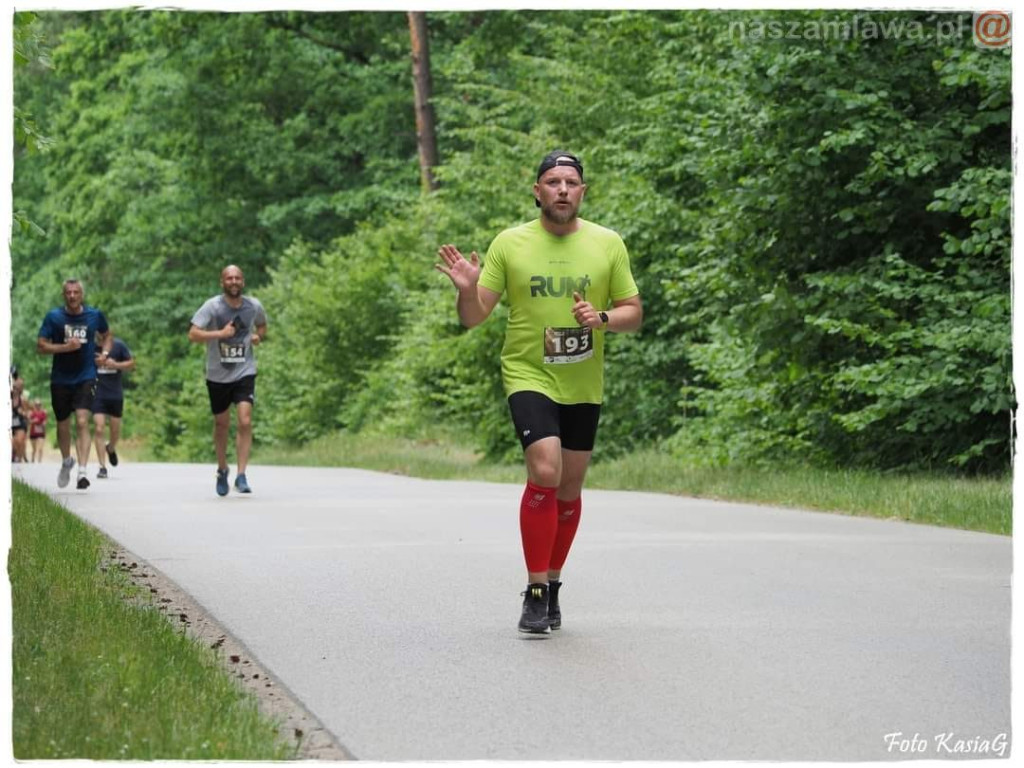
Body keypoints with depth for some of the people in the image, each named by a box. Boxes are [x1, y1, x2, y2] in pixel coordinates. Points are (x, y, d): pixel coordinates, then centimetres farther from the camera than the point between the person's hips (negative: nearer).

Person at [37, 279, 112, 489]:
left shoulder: (95, 315, 2)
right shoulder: (53, 317, -3)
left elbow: (107, 335, 21)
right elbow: (41, 346, -6)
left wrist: (104, 353, 2)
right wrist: (65, 347, -19)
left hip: (86, 378, -1)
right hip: (60, 379, 1)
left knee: (82, 422, -17)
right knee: (63, 426, 12)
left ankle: (82, 472, -23)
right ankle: (66, 462, 40)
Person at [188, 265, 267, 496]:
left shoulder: (254, 306, 0)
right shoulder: (213, 306, -10)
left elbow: (262, 326, 22)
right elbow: (193, 334, -17)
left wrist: (258, 336, 0)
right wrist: (220, 334, -26)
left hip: (245, 373, 1)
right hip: (218, 375, -1)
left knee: (245, 422, -15)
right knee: (222, 424, 12)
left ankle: (241, 476, -12)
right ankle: (222, 469, 34)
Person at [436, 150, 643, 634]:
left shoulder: (608, 244, 2)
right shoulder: (510, 244, -2)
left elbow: (633, 313, 6)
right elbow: (474, 318, -1)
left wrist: (602, 318, -14)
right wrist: (467, 289, -22)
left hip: (584, 385, 3)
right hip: (529, 377, -3)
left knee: (570, 486, 10)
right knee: (544, 471, -21)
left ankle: (552, 583, 28)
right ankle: (536, 591, -12)